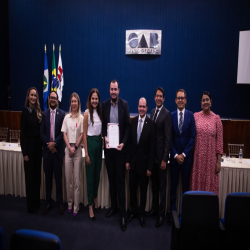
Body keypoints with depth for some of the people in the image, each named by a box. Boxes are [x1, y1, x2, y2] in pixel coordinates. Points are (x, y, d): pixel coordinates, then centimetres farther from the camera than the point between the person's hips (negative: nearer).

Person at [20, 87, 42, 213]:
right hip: (29, 145, -5)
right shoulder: (25, 112, -8)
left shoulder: (38, 111, 7)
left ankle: (37, 203, 27)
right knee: (30, 176, 4)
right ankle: (31, 205, 17)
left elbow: (40, 130, 9)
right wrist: (24, 152, -11)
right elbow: (22, 133, -9)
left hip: (38, 145, 5)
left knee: (37, 175, 13)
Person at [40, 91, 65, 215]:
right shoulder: (44, 114, 8)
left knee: (58, 178, 4)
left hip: (58, 149, -3)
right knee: (48, 178, 11)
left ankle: (60, 202, 17)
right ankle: (48, 202, 22)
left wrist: (54, 143, -14)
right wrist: (48, 144, -8)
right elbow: (42, 132, 3)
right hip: (47, 149, 3)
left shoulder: (62, 114, -2)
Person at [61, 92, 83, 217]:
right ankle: (69, 203, 24)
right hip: (68, 149, 3)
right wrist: (69, 147, -5)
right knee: (68, 179, 8)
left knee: (77, 180, 2)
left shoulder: (81, 118, -1)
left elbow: (82, 135, -2)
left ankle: (76, 206, 11)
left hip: (78, 149, -3)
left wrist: (75, 147, -8)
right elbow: (64, 134, 5)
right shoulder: (67, 117, 8)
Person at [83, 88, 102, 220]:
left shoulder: (100, 111, 7)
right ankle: (90, 205, 14)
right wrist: (86, 153, -11)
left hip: (99, 142, 5)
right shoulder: (87, 113, -8)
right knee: (90, 175, 2)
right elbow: (84, 134, -9)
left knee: (97, 173, 16)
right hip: (90, 142, -5)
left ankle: (95, 198, 35)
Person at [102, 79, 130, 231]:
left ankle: (123, 213, 10)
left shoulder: (124, 104, -2)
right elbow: (103, 124, 9)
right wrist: (105, 137, -8)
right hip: (108, 146, 3)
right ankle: (113, 206, 29)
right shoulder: (105, 105, 5)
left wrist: (123, 143, -12)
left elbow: (128, 126, -3)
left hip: (120, 147, -3)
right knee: (111, 179, 14)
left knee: (120, 180, 1)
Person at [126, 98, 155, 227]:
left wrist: (150, 167, -9)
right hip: (133, 161, 3)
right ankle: (133, 211, 33)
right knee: (132, 188, 14)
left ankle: (141, 214, 29)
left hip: (144, 162, -3)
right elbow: (129, 141, 4)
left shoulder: (151, 123, -11)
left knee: (143, 189, 12)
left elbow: (152, 147, -9)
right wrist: (127, 160, 2)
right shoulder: (133, 121, 1)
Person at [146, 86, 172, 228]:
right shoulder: (152, 112, 10)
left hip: (161, 154, -7)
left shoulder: (167, 114, -13)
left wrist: (164, 159, -16)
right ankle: (154, 208, 35)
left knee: (162, 185, 5)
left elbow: (168, 138, -15)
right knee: (154, 183, 19)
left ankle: (162, 213, 19)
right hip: (152, 153, 7)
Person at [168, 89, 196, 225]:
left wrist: (184, 154, -8)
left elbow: (192, 137, -4)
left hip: (187, 156, -1)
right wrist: (175, 155, -6)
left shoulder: (191, 115, -3)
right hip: (174, 156, 1)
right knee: (173, 186, 8)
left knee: (186, 185, 10)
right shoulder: (171, 116, 0)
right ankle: (172, 212, 20)